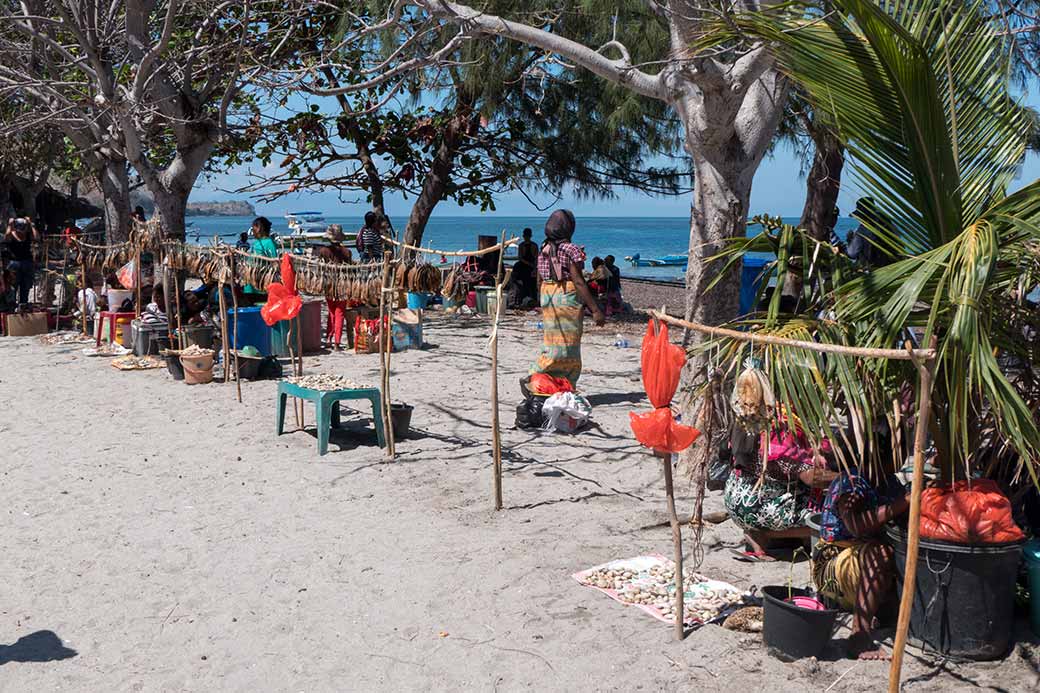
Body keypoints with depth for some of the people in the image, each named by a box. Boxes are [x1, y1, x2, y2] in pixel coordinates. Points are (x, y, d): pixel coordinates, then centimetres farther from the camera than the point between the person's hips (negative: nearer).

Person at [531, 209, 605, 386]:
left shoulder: (543, 250, 7)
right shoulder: (570, 250, -12)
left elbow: (539, 281, 12)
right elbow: (578, 282, -16)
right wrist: (595, 309, -14)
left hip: (547, 298, 7)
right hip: (567, 298, -7)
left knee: (552, 342, 12)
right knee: (566, 344, -1)